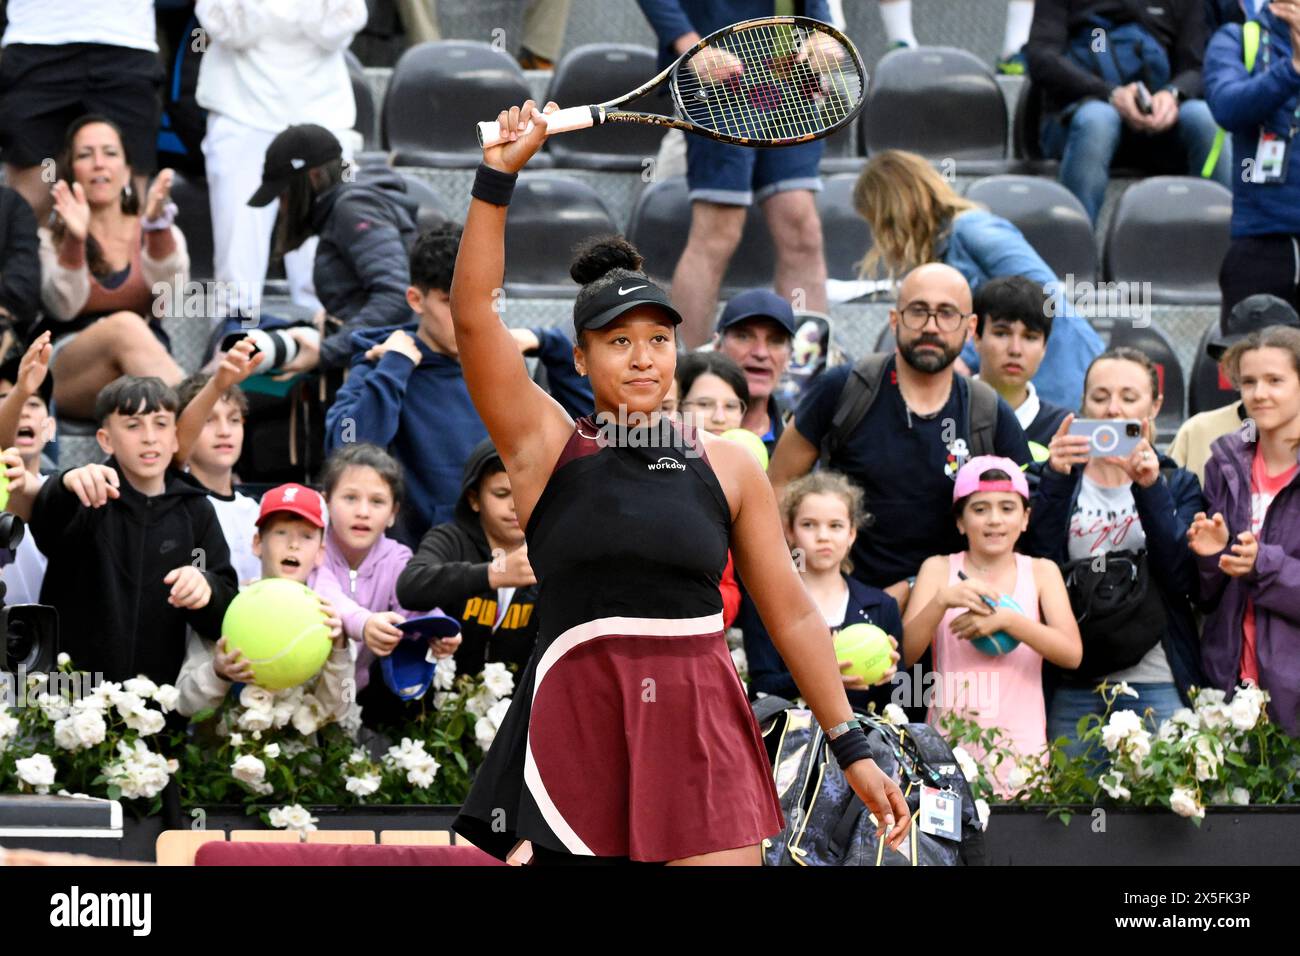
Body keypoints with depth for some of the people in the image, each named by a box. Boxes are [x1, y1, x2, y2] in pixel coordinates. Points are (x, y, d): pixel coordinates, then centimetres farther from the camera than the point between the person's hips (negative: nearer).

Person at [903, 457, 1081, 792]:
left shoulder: (1041, 572, 8)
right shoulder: (939, 569, 8)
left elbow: (1072, 654, -4)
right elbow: (905, 656, -2)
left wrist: (1007, 620, -18)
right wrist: (942, 600, -18)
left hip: (1021, 747, 0)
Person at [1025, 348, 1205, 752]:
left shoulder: (1176, 484, 10)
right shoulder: (1060, 480, 10)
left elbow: (1182, 579, -7)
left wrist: (1150, 489, -16)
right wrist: (1056, 480, -16)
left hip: (1158, 686, -1)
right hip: (1071, 685, 1)